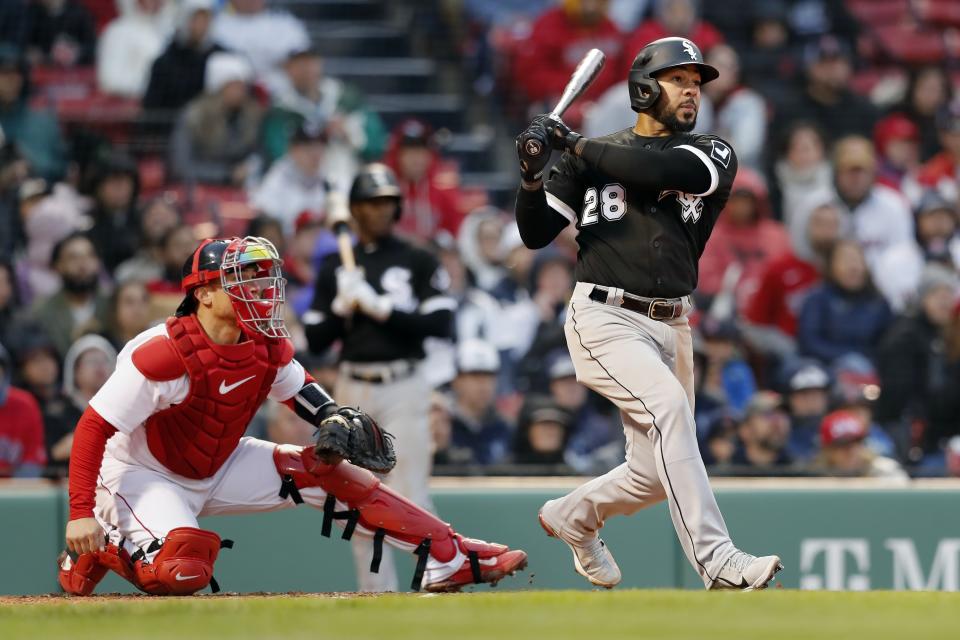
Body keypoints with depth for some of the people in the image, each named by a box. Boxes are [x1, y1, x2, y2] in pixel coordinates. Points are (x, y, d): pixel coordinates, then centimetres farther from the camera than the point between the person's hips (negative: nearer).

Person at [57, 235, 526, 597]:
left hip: (219, 469, 7)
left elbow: (298, 385, 15)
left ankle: (448, 559, -4)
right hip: (142, 473, -7)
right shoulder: (163, 355, -29)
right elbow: (93, 429, -27)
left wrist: (335, 419, -8)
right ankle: (96, 550, -2)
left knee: (327, 472, -6)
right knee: (183, 572, -33)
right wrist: (80, 513, -35)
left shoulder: (268, 348, -7)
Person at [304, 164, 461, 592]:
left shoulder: (418, 262, 3)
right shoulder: (334, 268, 11)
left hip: (404, 387, -4)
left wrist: (380, 307, -15)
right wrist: (343, 305, -8)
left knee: (408, 494, -12)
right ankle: (377, 595, 10)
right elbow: (315, 341, 9)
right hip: (352, 390, 4)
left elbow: (441, 325, -10)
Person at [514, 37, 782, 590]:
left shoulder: (713, 155, 8)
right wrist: (533, 174, -14)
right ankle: (717, 561, -35)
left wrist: (577, 146, -10)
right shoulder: (591, 159, 7)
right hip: (606, 320, -4)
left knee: (656, 472, 8)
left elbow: (667, 169, -15)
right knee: (668, 406, -29)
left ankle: (574, 515, 40)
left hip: (672, 329, 4)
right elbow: (536, 234, 5)